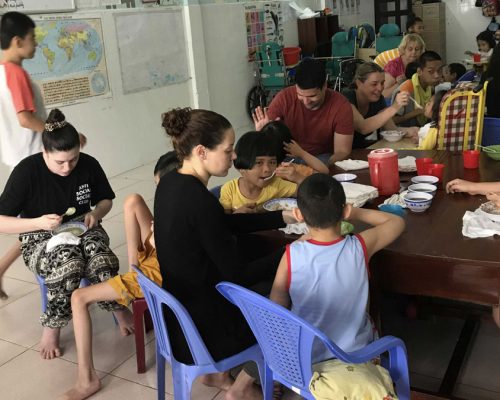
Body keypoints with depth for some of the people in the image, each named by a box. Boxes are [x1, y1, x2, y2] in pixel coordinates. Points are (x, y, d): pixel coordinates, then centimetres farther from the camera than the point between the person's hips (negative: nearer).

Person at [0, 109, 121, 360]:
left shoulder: (89, 165, -8)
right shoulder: (26, 171, -16)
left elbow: (106, 199, 11)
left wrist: (96, 213, -11)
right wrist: (39, 222, -28)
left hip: (82, 229, 2)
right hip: (40, 239, -2)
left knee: (102, 263, -33)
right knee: (69, 265, -36)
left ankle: (121, 314, -9)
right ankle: (51, 331, -15)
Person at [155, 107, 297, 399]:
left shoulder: (171, 183, -2)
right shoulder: (199, 200, -29)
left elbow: (227, 223, 10)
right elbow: (238, 275, -22)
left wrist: (284, 217, 6)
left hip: (180, 312, 8)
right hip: (202, 328, -8)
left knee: (270, 281, 24)